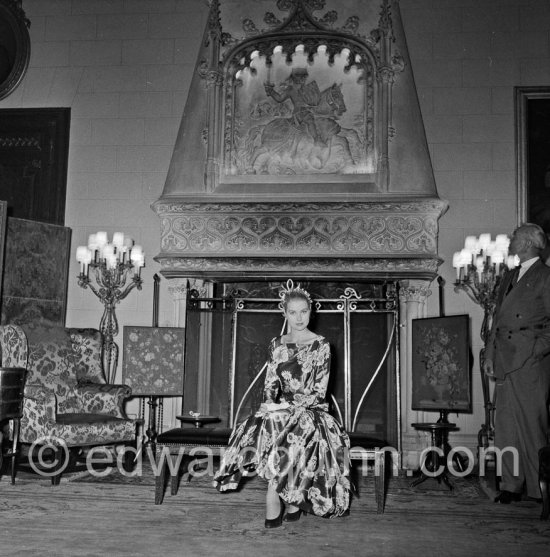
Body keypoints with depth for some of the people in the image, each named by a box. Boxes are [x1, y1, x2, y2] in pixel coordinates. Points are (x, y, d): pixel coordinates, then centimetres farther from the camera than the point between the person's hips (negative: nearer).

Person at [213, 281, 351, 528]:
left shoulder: (320, 345, -2)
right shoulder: (276, 344, 11)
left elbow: (318, 392, -8)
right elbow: (270, 383, 9)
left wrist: (285, 405, -17)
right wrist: (269, 402, -13)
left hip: (311, 411, -3)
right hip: (281, 409, 4)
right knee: (266, 426, -31)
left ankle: (273, 513, -19)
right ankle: (293, 503, -20)